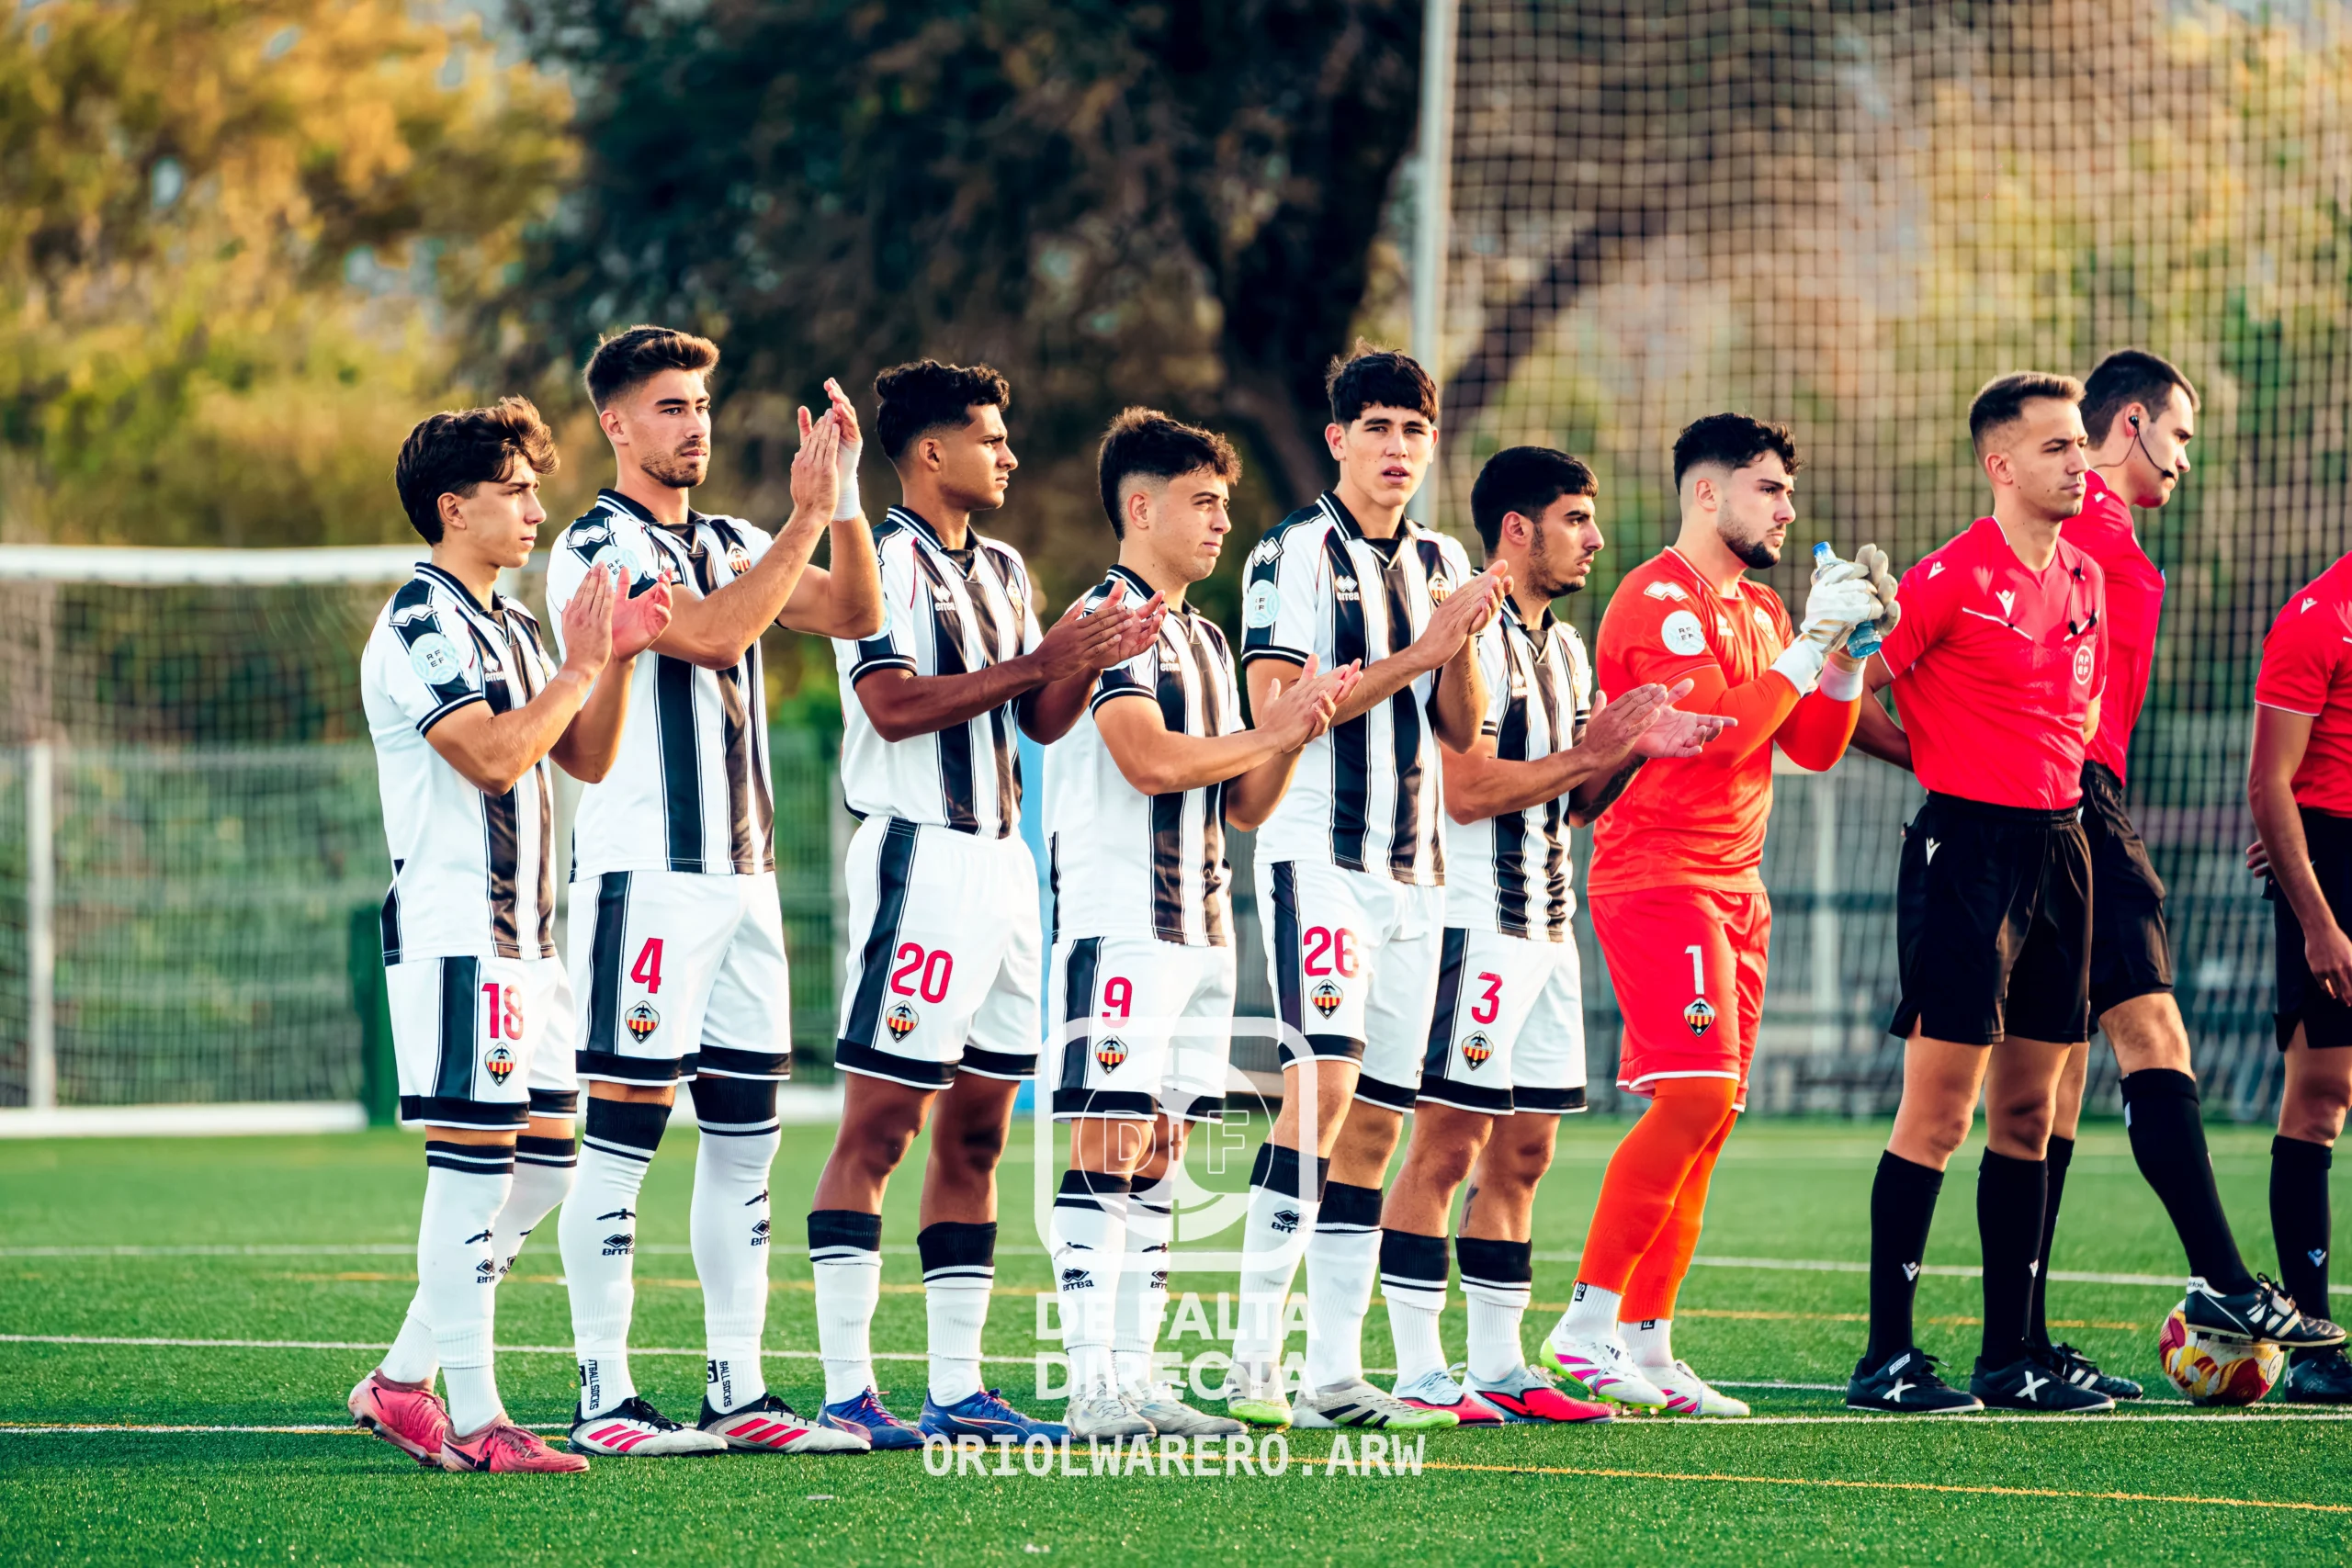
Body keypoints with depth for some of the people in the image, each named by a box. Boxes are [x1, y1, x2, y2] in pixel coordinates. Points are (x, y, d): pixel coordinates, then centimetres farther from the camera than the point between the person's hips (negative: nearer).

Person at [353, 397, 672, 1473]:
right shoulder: (419, 625, -10)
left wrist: (618, 659, 3)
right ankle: (471, 1418, -8)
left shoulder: (509, 626, 19)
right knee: (474, 1162, -10)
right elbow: (492, 756, -20)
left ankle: (403, 1381, 14)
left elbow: (586, 758, 17)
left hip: (521, 932, 10)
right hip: (453, 929, -10)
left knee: (544, 1163, 8)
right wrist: (583, 667, -12)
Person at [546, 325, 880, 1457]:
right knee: (622, 1134, -7)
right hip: (644, 875, -8)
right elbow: (712, 636, -21)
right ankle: (604, 1397, -5)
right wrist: (808, 517, -18)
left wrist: (846, 500, -3)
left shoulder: (730, 544, 17)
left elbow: (854, 614, 9)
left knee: (745, 1137, 7)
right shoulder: (598, 549, -8)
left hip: (742, 875, 8)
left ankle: (737, 1389, 11)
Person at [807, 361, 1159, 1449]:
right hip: (918, 858, -9)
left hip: (1001, 861, 9)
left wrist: (1092, 663, 0)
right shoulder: (885, 559, -8)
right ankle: (848, 1389, -9)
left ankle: (956, 1389, 12)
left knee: (976, 1133, 9)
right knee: (879, 1128, -8)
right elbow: (895, 704, -19)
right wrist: (1036, 663, -18)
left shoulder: (1001, 570, 18)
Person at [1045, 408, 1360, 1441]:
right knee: (1110, 1147, -11)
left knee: (1159, 1153, 8)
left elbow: (1244, 805, 19)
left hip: (1200, 924, 9)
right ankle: (1093, 1385, -14)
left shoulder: (1205, 638, 21)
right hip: (1119, 921, -9)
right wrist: (1271, 736, -6)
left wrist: (1296, 735, 1)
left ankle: (1137, 1376, 9)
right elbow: (1150, 758, -20)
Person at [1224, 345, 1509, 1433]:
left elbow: (1461, 729, 15)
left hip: (1414, 870, 7)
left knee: (1377, 1123, 4)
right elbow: (1277, 709, -13)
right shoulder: (1296, 551, -4)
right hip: (1318, 851, -7)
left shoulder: (1440, 562, 16)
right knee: (1324, 1082, -20)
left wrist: (1463, 643, -4)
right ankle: (1255, 1354, -20)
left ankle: (1333, 1372, 6)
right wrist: (1418, 653, -14)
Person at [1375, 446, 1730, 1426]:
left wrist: (1634, 750, 4)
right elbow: (1465, 789, -19)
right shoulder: (1471, 636, -12)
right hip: (1476, 924, -9)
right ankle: (1419, 1375, -7)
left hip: (1546, 929, 9)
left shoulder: (1564, 648, 18)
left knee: (1522, 1154, 9)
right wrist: (1593, 753, -14)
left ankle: (1498, 1366, 13)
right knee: (1447, 1147, -8)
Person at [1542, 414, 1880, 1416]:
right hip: (1658, 875, -9)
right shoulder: (1658, 600, -10)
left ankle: (1646, 1343, 6)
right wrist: (1814, 643, -17)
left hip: (1734, 886, 9)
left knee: (1704, 1117, 5)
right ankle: (1590, 1320, -15)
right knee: (1696, 1098, -19)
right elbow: (1714, 728, -21)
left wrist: (1851, 647, 2)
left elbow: (1813, 748, 16)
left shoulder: (1759, 609, 19)